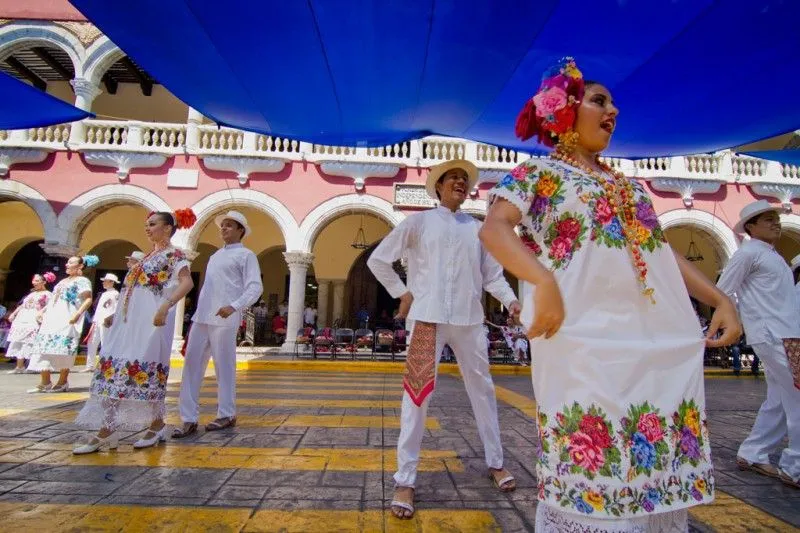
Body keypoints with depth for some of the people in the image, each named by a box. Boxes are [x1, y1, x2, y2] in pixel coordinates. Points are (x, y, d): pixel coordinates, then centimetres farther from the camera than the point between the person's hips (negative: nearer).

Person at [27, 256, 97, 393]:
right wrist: (43, 311, 18)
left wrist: (77, 314, -22)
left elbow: (88, 300, -12)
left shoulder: (82, 281, -1)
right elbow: (53, 300, 28)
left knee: (63, 350, -10)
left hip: (67, 321, -8)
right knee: (45, 348, 2)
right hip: (52, 319, 8)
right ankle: (45, 383, 5)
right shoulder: (63, 281, 23)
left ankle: (62, 382, -3)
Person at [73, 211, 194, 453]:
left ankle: (157, 424, 9)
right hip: (128, 318, 9)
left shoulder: (173, 254, -5)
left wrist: (166, 306, -32)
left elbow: (187, 282, -21)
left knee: (145, 368, -6)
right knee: (113, 367, 4)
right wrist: (116, 314, 23)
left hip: (151, 318, -9)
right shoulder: (147, 256, 22)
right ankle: (106, 429, 8)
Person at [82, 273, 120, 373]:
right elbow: (99, 308, 23)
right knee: (92, 343, 9)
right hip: (98, 322, 9)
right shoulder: (104, 294, 23)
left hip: (106, 323, -9)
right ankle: (90, 366, 16)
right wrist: (94, 320, 15)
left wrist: (108, 319, -20)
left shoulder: (115, 294, -5)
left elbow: (116, 309, -13)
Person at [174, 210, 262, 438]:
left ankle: (226, 415, 13)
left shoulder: (245, 255, 1)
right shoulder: (215, 255, 24)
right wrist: (199, 312, 18)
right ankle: (189, 419, 7)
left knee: (224, 367, 0)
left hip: (224, 319, -7)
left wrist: (234, 306, -24)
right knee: (192, 364, 2)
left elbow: (255, 287, -10)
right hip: (201, 318, 7)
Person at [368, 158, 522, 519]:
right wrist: (402, 293, 0)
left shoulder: (478, 228, 12)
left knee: (482, 389, 12)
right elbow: (378, 259, 6)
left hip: (469, 319, 3)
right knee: (417, 392, -2)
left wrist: (511, 300, -4)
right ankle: (405, 480, 9)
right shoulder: (419, 222, 5)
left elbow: (493, 274, 12)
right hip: (428, 317, -3)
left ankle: (495, 463, 31)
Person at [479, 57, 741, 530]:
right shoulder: (537, 173, 3)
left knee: (660, 465, 12)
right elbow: (494, 228, -14)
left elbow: (664, 250, 23)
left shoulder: (628, 185, 24)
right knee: (592, 471, -3)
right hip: (587, 342, -7)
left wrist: (720, 299, 11)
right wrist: (543, 280, -30)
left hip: (665, 342, 7)